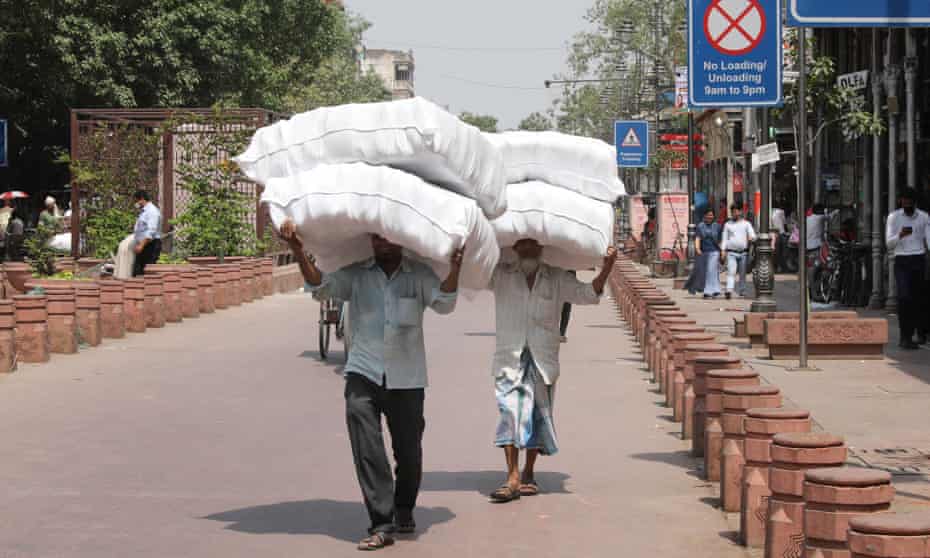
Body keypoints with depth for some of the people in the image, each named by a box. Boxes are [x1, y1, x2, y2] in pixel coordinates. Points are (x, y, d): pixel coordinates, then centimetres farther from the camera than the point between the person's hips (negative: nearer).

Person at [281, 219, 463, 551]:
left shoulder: (419, 276, 2)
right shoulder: (355, 275, 3)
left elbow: (443, 303, -11)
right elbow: (321, 287, -9)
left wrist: (454, 269, -30)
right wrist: (299, 252, -25)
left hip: (407, 378, 0)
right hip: (363, 374, 0)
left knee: (408, 451, 10)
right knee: (366, 448, -14)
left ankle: (404, 511, 36)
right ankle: (381, 524, -11)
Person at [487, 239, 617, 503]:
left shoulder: (557, 279, 7)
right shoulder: (500, 275, 6)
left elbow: (588, 294, 0)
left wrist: (606, 268, -15)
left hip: (543, 361, 1)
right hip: (509, 359, -1)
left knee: (537, 417, 6)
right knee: (510, 412, -13)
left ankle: (529, 473, 22)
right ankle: (513, 478, -15)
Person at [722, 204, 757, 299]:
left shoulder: (746, 224, 9)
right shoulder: (728, 224, 12)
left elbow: (753, 235, 0)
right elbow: (725, 238, 12)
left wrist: (751, 237, -25)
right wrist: (723, 250, 1)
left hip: (743, 252, 1)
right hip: (731, 252, -1)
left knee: (743, 273, 7)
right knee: (731, 272, -15)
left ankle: (742, 291, 17)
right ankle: (729, 291, -25)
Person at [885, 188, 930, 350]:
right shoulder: (893, 217, 2)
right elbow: (889, 243, -2)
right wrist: (900, 235, -23)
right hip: (902, 262, -2)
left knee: (916, 299, 3)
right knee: (904, 297, -17)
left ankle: (908, 336, 14)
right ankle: (905, 336, -12)